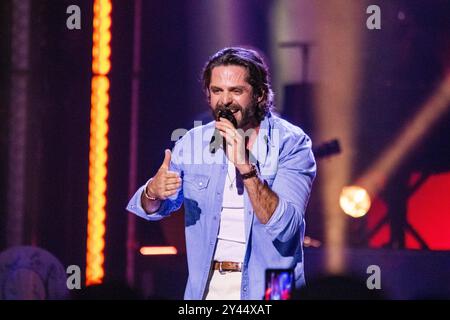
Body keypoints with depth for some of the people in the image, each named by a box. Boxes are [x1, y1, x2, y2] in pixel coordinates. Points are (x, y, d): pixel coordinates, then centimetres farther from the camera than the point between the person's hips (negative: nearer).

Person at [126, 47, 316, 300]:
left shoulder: (291, 143, -4)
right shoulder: (193, 142, 8)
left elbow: (284, 228, -15)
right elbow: (153, 210, 19)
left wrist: (246, 167, -22)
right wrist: (153, 192, -3)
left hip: (267, 290, -5)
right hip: (206, 287, 5)